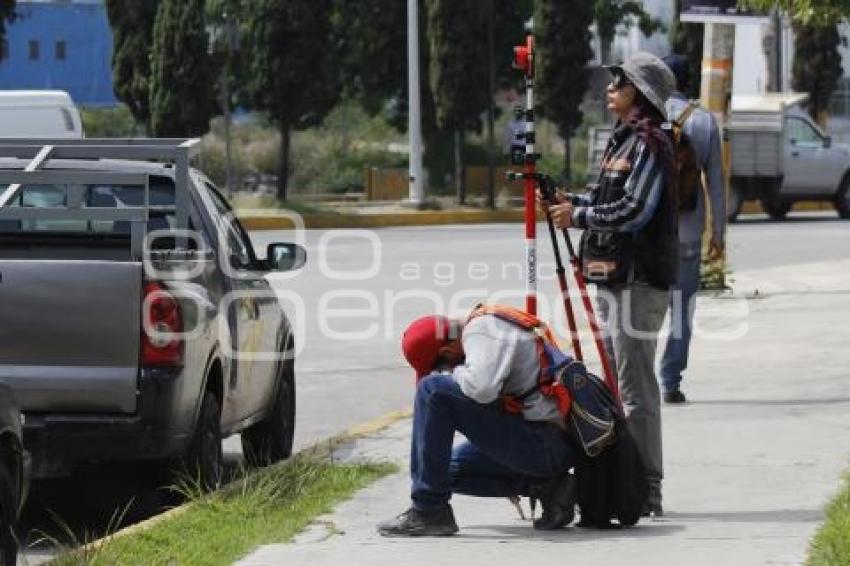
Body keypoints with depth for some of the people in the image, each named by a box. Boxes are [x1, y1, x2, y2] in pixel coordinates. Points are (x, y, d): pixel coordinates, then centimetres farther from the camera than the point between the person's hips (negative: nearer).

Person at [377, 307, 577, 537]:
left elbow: (482, 388, -28)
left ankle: (428, 510, -12)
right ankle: (547, 487, 10)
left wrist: (454, 373, -9)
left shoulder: (482, 331, -12)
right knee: (451, 468, 22)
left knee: (433, 389, -13)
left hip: (546, 445, -10)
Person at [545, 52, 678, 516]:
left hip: (638, 281, -10)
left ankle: (646, 490, -6)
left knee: (636, 388, -8)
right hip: (613, 277, 10)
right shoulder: (623, 139, 18)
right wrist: (574, 203, 9)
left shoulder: (649, 143, -11)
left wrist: (580, 214, -11)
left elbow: (635, 210, -19)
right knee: (616, 385, 13)